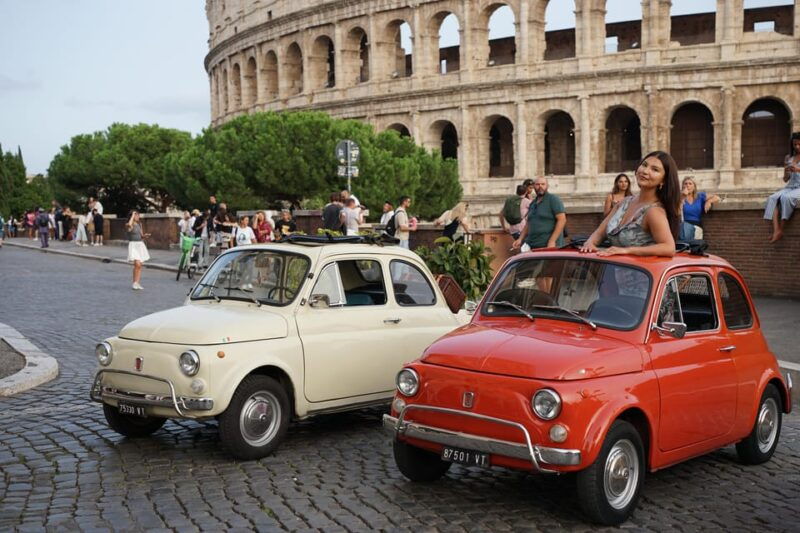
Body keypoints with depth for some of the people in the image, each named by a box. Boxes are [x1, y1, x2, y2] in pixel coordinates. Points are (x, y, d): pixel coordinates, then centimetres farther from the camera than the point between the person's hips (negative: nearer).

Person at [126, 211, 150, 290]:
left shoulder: (139, 224, 15)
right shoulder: (128, 225, -6)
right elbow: (129, 225, -32)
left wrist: (145, 235, 0)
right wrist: (133, 215, -18)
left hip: (140, 245, 7)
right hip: (133, 245, -7)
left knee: (139, 265, 5)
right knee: (137, 264, -18)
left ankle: (137, 283, 9)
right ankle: (134, 283, -7)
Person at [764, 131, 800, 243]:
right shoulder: (788, 158, 16)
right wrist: (785, 171, -6)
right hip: (790, 187, 5)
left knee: (785, 197, -36)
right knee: (772, 198, -26)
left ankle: (781, 229, -29)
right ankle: (776, 230, -39)